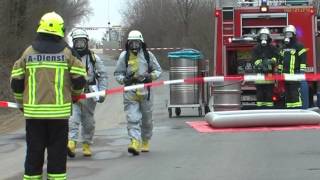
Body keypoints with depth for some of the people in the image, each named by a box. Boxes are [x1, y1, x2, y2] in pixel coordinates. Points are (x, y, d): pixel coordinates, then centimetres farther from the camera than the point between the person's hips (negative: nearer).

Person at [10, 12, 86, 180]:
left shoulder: (28, 52, 3)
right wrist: (74, 95, 20)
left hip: (33, 111, 1)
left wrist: (22, 102, 20)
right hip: (59, 111, -1)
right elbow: (79, 80, -1)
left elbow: (16, 82, 4)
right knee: (57, 153, 6)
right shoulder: (68, 53, 0)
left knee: (34, 152, 8)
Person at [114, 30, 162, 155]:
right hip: (130, 92, -1)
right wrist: (125, 79, -13)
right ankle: (135, 142, -22)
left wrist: (149, 76, -10)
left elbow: (158, 70, 10)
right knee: (132, 118, -14)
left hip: (145, 91, 1)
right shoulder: (124, 56, 4)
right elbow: (117, 74, 8)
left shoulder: (148, 55, 5)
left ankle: (145, 143, 30)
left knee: (147, 119, 12)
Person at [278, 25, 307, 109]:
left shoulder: (299, 46, -4)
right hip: (285, 75, 7)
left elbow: (303, 60, -9)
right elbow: (281, 60, 25)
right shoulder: (284, 48, 19)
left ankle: (298, 108, -13)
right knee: (287, 94, 9)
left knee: (295, 93, -12)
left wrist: (302, 71, -15)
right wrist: (279, 71, 20)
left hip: (295, 75, -7)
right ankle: (289, 108, 12)